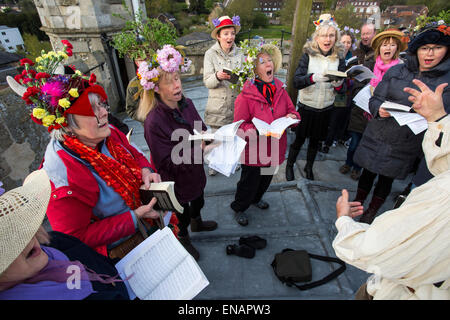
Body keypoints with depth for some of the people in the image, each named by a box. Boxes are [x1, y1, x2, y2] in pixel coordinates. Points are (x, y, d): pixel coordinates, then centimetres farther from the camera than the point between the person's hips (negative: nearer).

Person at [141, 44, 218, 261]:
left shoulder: (187, 104, -9)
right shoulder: (154, 122, -31)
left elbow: (201, 128, 8)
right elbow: (169, 163, -27)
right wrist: (198, 148, -36)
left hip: (195, 171, 7)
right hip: (176, 180, -6)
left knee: (198, 200, 32)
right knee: (181, 213, 20)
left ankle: (197, 223, 64)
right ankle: (183, 240, 52)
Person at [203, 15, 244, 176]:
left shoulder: (239, 53, 6)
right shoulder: (210, 54, -4)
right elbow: (207, 82, -8)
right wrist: (217, 76, -29)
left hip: (236, 102, 3)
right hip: (218, 103, -2)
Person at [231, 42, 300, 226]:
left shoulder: (279, 89, -1)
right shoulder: (246, 95, -19)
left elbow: (291, 110, 10)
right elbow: (240, 126, -18)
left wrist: (292, 117, -14)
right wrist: (257, 131, -34)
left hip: (274, 147, 7)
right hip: (253, 150, -6)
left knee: (266, 179, 28)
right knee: (249, 182, 12)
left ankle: (256, 198, 59)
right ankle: (239, 208, 41)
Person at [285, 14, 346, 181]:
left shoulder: (339, 59, 0)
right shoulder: (308, 55, -7)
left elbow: (340, 90, 4)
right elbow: (296, 81, -17)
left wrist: (338, 84, -19)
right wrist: (313, 78, -34)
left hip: (325, 108, 3)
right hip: (306, 106, -3)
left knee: (315, 140, 16)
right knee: (299, 139, 8)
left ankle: (309, 167, 37)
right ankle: (289, 165, 31)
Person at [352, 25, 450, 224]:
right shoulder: (396, 71, 1)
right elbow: (375, 99, 1)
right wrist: (379, 109, -21)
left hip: (407, 144, 0)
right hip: (378, 136, 1)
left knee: (387, 179, 13)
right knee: (368, 172, 12)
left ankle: (372, 212, 33)